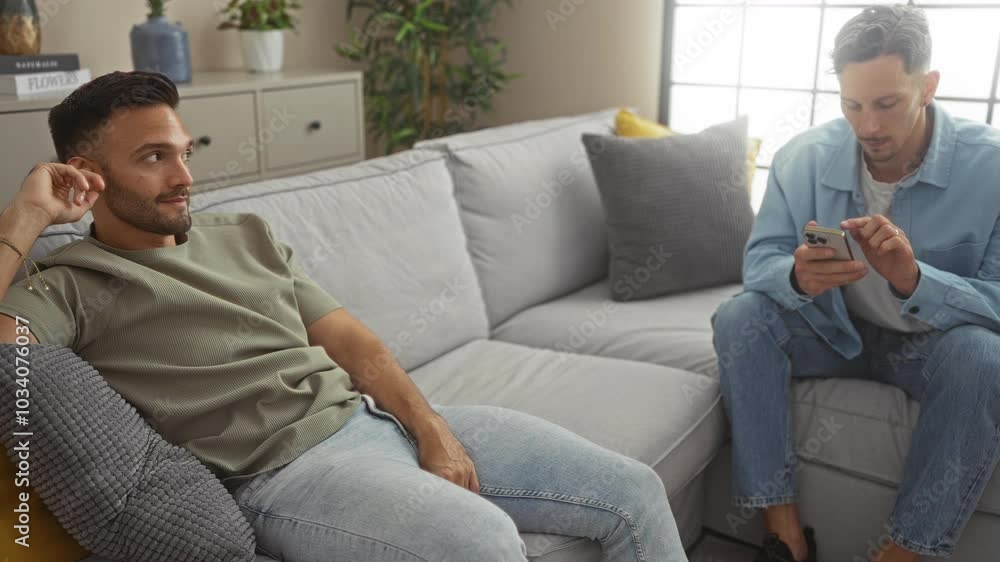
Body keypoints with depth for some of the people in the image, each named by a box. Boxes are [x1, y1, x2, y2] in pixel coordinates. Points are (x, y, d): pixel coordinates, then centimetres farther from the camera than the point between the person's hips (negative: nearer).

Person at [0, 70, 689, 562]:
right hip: (286, 470, -6)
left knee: (636, 494, -1)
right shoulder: (69, 288, 3)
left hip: (384, 417, 7)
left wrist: (431, 428, -3)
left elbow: (349, 339, 12)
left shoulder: (247, 235, 18)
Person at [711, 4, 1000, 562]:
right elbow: (759, 262, -11)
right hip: (835, 329, 2)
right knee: (740, 317, -24)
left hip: (933, 342, -1)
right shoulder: (804, 157, -14)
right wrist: (797, 276, -37)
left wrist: (912, 278, -40)